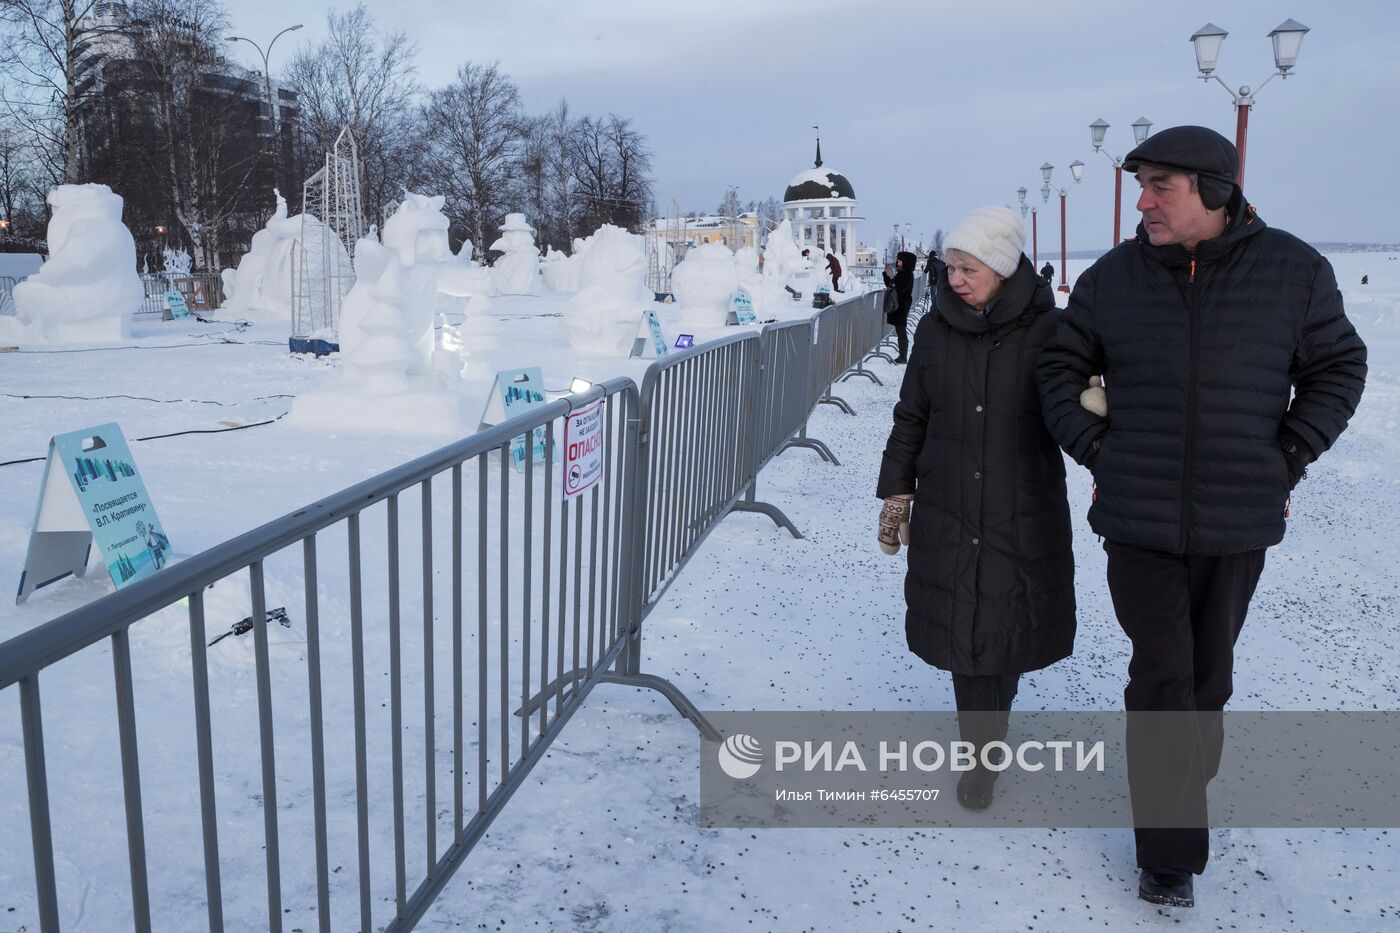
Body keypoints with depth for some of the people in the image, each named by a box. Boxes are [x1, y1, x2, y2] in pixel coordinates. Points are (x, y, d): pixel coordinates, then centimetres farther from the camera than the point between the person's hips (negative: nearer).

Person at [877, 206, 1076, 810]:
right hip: (948, 513, 2)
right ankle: (982, 755, 21)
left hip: (1023, 515, -2)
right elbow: (911, 419, 7)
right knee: (961, 627, 5)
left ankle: (992, 712, 38)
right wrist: (896, 495, 7)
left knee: (1009, 624, 7)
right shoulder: (935, 329, 0)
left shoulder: (1046, 330, -8)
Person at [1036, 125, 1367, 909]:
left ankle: (1186, 776, 40)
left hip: (1239, 521, 1)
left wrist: (1285, 462, -3)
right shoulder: (1115, 277, -2)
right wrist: (1098, 453, -1)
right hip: (1140, 519, 0)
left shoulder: (1293, 270, -4)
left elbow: (1338, 369, 5)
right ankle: (1172, 852, 10)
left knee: (1207, 670, 15)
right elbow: (1060, 372, 8)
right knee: (1162, 676, -1)